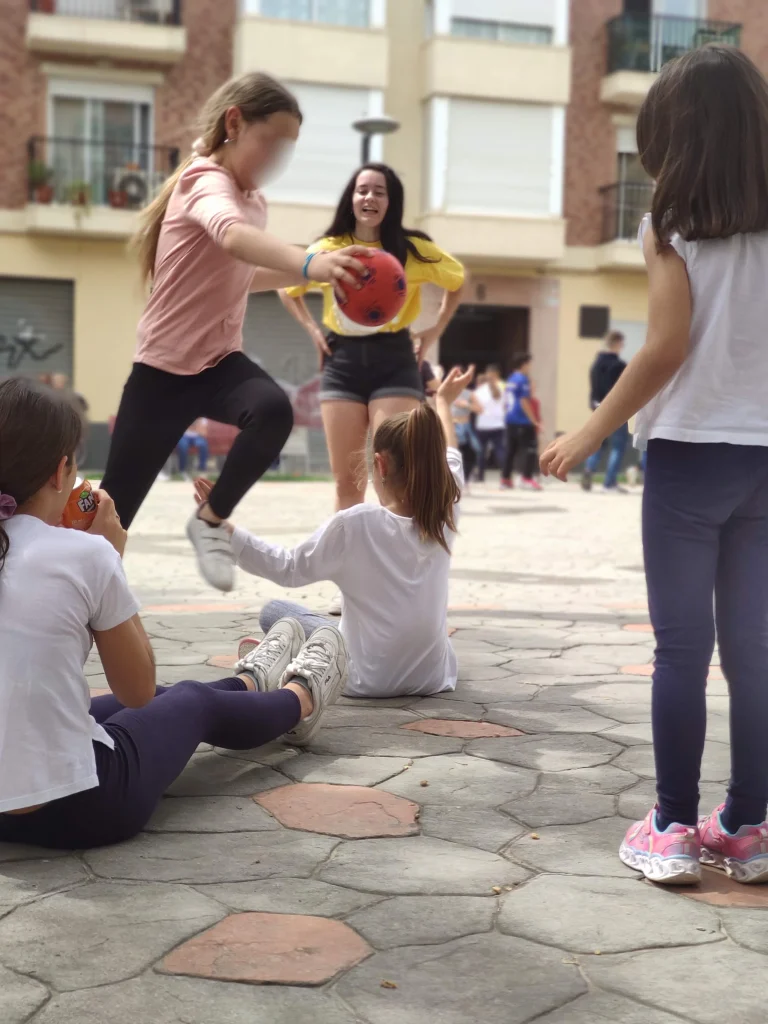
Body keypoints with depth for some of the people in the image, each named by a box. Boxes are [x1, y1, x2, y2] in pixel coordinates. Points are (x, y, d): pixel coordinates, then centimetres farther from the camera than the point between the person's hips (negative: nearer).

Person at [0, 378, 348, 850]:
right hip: (76, 807, -6)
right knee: (194, 701, 26)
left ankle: (251, 685, 63)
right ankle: (301, 699, 57)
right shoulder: (84, 554, -16)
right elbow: (139, 689, -2)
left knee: (169, 699, 32)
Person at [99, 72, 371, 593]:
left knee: (275, 410, -29)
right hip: (164, 368, -6)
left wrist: (308, 271, 8)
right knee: (113, 512, 3)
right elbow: (234, 237, -43)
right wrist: (309, 262, -61)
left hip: (221, 360, 6)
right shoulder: (206, 181, -18)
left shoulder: (255, 199, 7)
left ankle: (211, 520, -8)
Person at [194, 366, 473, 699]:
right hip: (434, 675, 4)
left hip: (369, 679, -4)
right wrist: (444, 402, 34)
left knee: (275, 612, 14)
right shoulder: (444, 515, -6)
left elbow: (288, 569, -10)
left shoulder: (356, 524, -21)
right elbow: (450, 460, 15)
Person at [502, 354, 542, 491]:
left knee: (511, 449, 12)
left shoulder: (511, 379, 14)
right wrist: (535, 421, -14)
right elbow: (524, 402, -17)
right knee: (530, 449, -5)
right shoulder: (523, 379, -12)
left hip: (510, 420, 9)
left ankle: (505, 479, 14)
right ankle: (528, 478, -11)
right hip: (522, 421, -9)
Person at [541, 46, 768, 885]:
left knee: (682, 646, 1)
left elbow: (667, 349, -13)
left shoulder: (672, 226, -6)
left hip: (691, 454, -4)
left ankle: (673, 828, 4)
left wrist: (589, 435, -5)